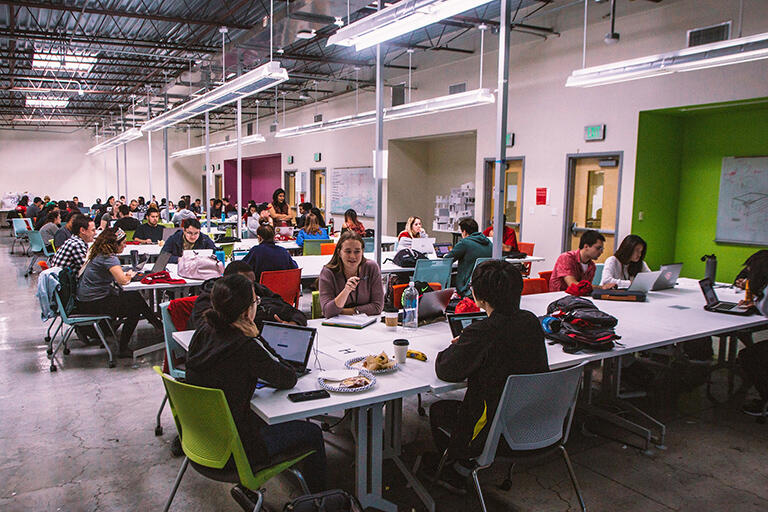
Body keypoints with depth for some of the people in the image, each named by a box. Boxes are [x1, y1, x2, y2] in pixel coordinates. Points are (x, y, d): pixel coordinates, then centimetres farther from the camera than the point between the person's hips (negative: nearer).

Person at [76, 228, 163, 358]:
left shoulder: (99, 253, 8)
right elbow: (122, 280, -32)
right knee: (136, 304, 0)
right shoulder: (108, 258, -21)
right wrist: (130, 275, -10)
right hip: (93, 304, -9)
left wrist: (126, 274, 1)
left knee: (136, 297, 11)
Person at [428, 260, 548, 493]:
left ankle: (459, 470, 32)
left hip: (497, 435, -7)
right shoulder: (531, 321, -5)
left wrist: (455, 347, 2)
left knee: (438, 410, 19)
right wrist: (466, 344, 8)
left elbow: (444, 371, -17)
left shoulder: (483, 332, -26)